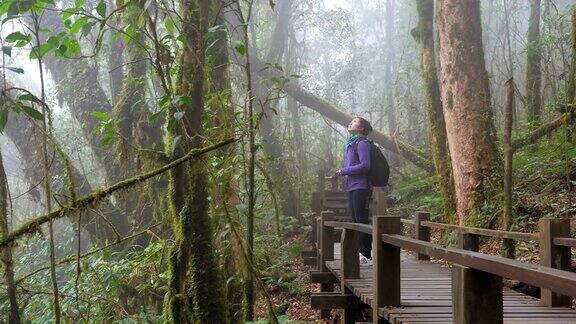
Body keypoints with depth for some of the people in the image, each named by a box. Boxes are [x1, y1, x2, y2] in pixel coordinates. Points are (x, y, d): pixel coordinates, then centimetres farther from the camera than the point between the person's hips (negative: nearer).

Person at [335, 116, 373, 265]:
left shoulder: (361, 143, -9)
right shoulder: (351, 143, 19)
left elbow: (365, 165, -17)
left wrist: (344, 171, -13)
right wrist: (343, 174, 6)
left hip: (360, 187, -9)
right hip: (352, 187, 10)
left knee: (361, 220, -8)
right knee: (354, 219, 11)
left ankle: (366, 256, -5)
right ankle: (360, 252, 17)